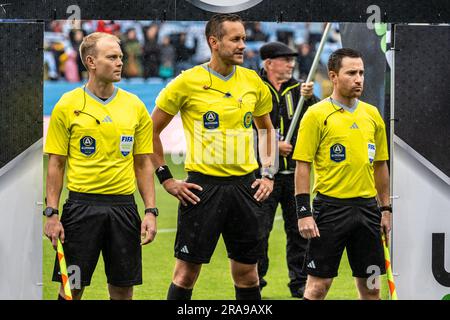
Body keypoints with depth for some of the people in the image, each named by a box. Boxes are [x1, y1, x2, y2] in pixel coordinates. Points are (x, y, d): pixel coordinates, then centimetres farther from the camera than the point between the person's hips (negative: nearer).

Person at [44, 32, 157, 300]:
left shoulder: (135, 106, 7)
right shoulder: (67, 106, 0)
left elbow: (144, 164, 11)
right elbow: (56, 164, 2)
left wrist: (151, 211, 2)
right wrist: (52, 213, -5)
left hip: (124, 206, 2)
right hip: (82, 205, -2)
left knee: (123, 289, 4)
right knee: (72, 287, -1)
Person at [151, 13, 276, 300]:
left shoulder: (253, 82, 6)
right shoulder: (188, 82, -6)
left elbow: (267, 129, 22)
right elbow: (152, 130, 1)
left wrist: (269, 175, 11)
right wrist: (166, 179, -3)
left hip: (245, 186, 4)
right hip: (203, 185, -4)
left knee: (247, 273, 7)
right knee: (187, 272, -1)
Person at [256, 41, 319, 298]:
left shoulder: (298, 89, 10)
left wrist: (309, 98, -21)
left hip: (294, 171, 4)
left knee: (299, 229, 5)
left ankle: (300, 283, 13)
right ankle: (255, 281, 8)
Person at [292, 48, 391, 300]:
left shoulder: (372, 114, 11)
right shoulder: (317, 114, -5)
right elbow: (303, 165, -7)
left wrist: (386, 209, 14)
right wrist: (304, 212, -13)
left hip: (367, 207, 5)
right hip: (331, 206, -5)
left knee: (371, 285, 7)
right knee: (319, 284, -4)